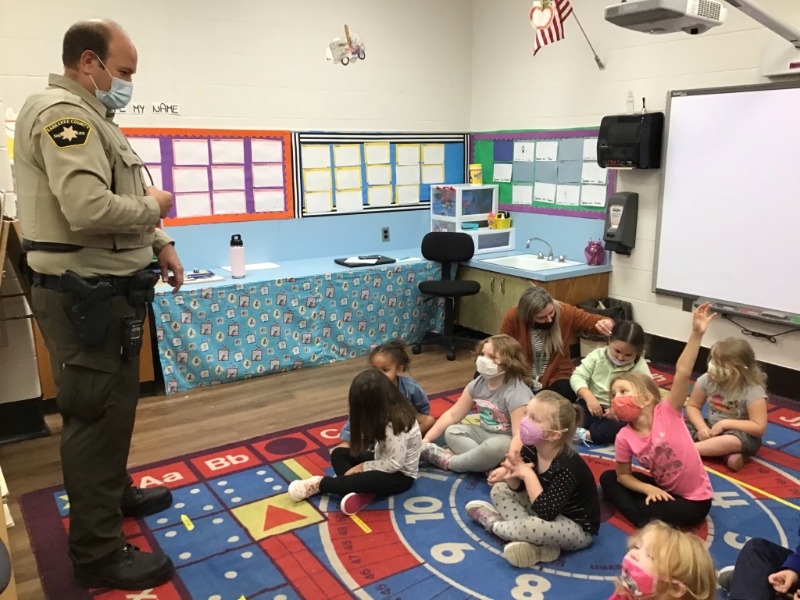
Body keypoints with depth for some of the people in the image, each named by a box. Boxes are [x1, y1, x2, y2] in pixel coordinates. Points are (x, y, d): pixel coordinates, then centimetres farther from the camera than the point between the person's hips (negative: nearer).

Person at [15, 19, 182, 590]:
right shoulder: (64, 114, -17)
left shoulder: (91, 118, 17)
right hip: (86, 297, -11)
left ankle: (116, 491, 43)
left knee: (114, 406, 23)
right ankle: (97, 552, 11)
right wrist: (153, 205, -14)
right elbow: (91, 209, -31)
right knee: (97, 415, -3)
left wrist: (162, 245, 14)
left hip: (107, 292, 11)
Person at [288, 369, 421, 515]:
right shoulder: (390, 410, -4)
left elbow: (395, 464, -27)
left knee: (367, 479, -37)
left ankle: (320, 484, -12)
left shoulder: (395, 424, -30)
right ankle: (359, 491, -22)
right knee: (338, 454, 1)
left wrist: (363, 467, -17)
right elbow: (383, 448, 3)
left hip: (401, 476, -9)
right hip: (385, 461, 10)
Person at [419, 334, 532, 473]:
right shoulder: (478, 383, -4)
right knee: (452, 432, -11)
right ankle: (491, 470, -27)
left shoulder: (516, 393, -25)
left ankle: (448, 461, -15)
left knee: (494, 446, -38)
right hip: (484, 433, 8)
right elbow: (453, 414, 0)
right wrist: (427, 439, -7)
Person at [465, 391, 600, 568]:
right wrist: (511, 474, -24)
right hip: (547, 510, 8)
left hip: (578, 529, -8)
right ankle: (535, 543, -14)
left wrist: (528, 474, -33)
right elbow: (518, 488, 0)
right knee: (500, 489, 3)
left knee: (534, 527, -37)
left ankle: (493, 522, -3)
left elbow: (547, 513, -36)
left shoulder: (567, 467, -32)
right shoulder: (530, 449, -12)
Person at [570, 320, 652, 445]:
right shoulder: (597, 355, 0)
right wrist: (589, 397, -22)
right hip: (592, 406, 1)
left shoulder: (640, 367, -4)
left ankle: (586, 435, -35)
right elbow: (577, 377, -5)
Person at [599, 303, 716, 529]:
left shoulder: (667, 412, -22)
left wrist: (696, 334, -43)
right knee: (607, 478, -1)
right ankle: (649, 521, -11)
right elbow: (623, 475, 1)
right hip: (661, 489, 6)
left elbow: (683, 373, -34)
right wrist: (648, 489, -18)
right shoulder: (624, 437, -11)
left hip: (694, 499, -6)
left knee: (645, 511, -29)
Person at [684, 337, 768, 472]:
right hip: (712, 428, 6)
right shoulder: (707, 379, -12)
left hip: (742, 435, -5)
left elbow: (759, 428, -24)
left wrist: (725, 424, -26)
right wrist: (702, 427, -20)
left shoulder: (753, 391, -24)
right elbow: (692, 406, -3)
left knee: (733, 441, -41)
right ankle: (728, 454, -25)